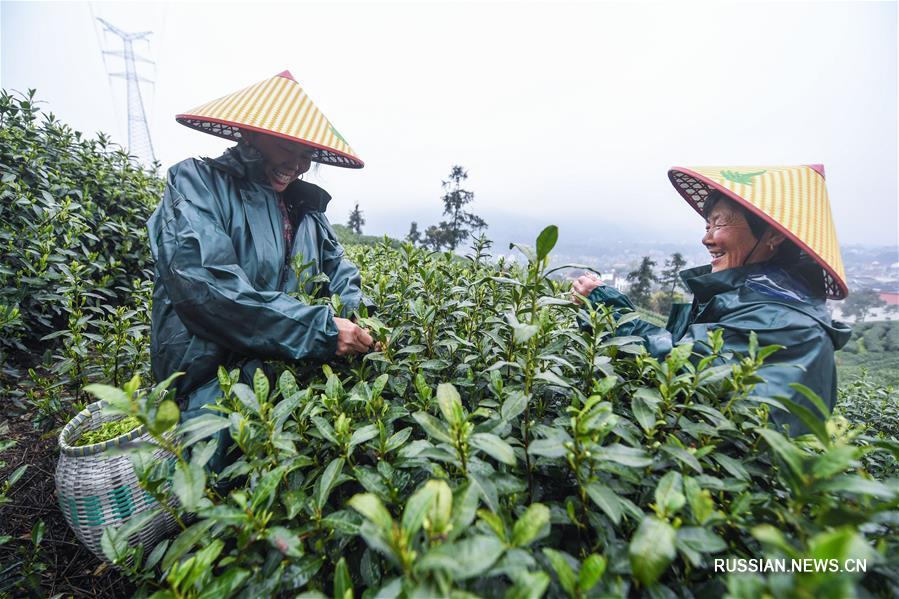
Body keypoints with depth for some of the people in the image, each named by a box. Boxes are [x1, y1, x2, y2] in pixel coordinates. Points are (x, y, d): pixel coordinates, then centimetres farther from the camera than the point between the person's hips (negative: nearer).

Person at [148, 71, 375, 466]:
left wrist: (356, 313, -7)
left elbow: (337, 265, 16)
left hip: (294, 375, 6)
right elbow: (205, 285, -18)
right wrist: (321, 329, -22)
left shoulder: (304, 203, 13)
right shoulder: (197, 183, -4)